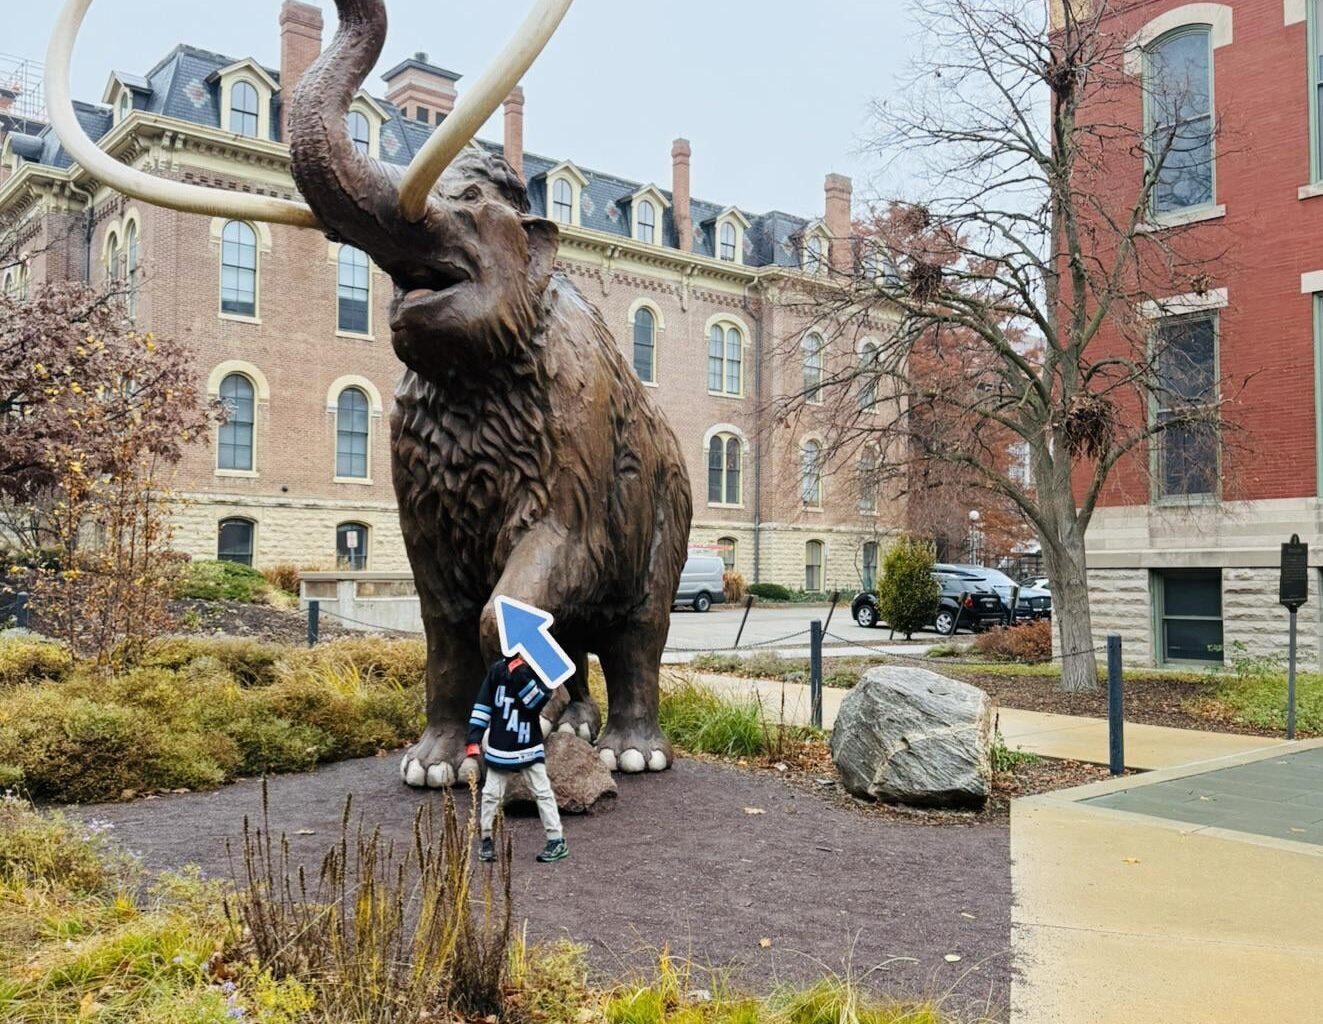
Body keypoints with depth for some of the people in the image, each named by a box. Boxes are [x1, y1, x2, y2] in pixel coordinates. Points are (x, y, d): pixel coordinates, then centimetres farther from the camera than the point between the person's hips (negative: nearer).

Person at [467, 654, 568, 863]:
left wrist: (521, 675, -28)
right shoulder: (497, 670, -1)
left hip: (530, 746, -2)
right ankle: (487, 840, 20)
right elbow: (483, 704, 1)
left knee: (542, 792, 0)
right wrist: (474, 738, -3)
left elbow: (538, 701, -20)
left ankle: (557, 841, 6)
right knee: (491, 794, 6)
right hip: (499, 747, 2)